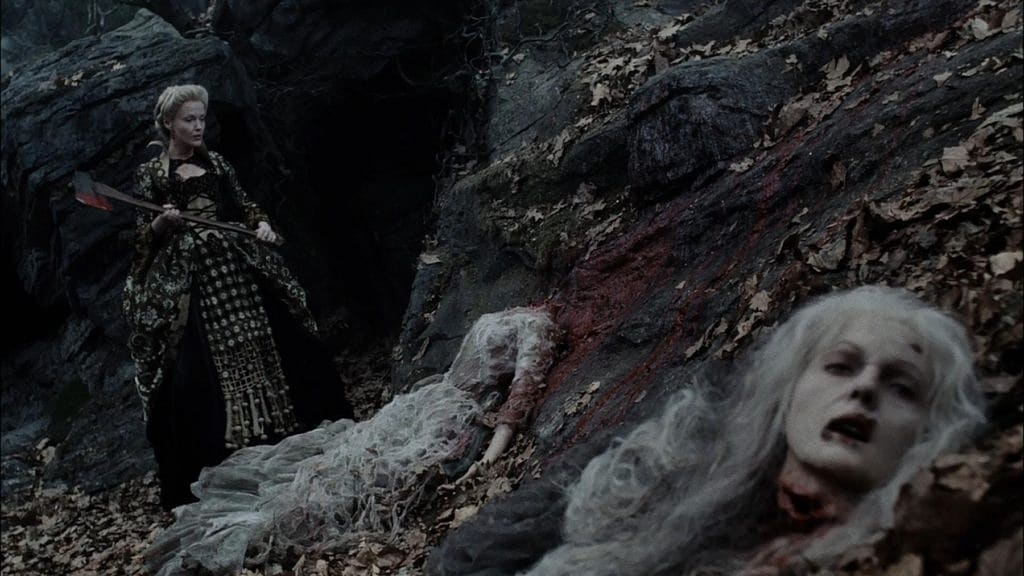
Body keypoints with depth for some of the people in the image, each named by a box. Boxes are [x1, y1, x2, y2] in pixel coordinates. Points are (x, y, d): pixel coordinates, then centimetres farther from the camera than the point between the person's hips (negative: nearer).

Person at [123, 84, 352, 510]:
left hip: (235, 268, 4)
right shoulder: (150, 173, 4)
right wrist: (162, 223, -20)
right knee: (196, 371, -8)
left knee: (266, 348, 2)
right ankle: (205, 470, -2)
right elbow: (142, 236, 1)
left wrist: (261, 224, -4)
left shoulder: (216, 163, 14)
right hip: (185, 281, -4)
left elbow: (245, 206, 17)